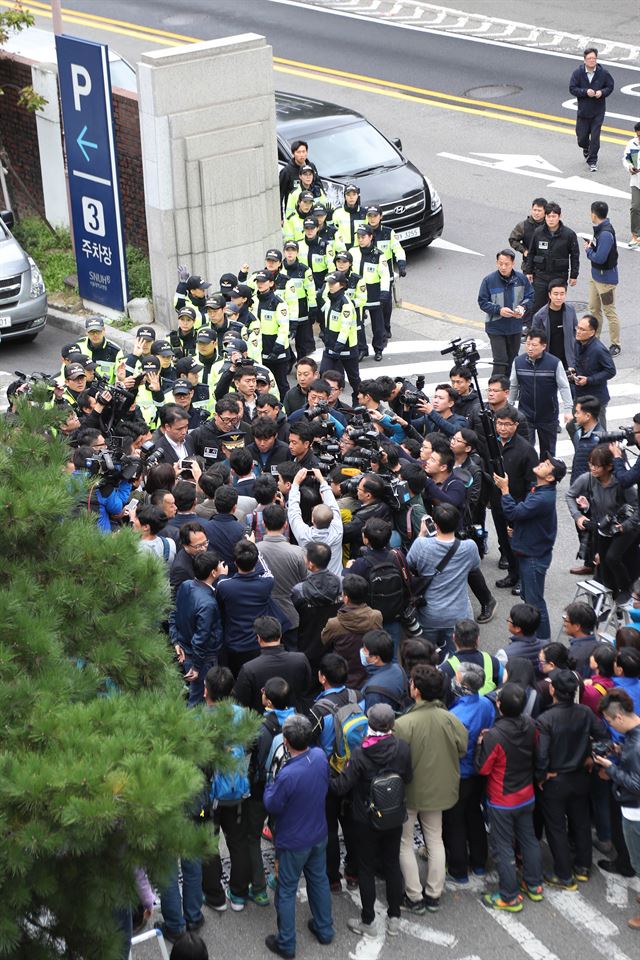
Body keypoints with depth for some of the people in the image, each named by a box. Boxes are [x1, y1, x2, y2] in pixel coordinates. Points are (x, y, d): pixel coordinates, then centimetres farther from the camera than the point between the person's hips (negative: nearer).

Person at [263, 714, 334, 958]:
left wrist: (269, 785, -3)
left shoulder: (287, 775, -35)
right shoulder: (320, 756, -16)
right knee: (319, 880, 25)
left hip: (293, 843, -6)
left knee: (286, 891, 12)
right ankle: (324, 929, 41)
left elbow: (272, 807, -18)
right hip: (319, 835, 6)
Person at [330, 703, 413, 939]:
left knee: (366, 869, 11)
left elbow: (341, 786, -20)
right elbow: (408, 778, 0)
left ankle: (368, 922, 20)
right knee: (392, 865, 18)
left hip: (366, 820, -3)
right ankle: (394, 919, 27)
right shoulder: (402, 749, -14)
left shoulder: (361, 754, -24)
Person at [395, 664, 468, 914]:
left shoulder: (403, 724, -28)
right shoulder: (449, 719, -15)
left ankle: (414, 897, 18)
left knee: (405, 843, 14)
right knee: (435, 840, 20)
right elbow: (463, 749, -2)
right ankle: (434, 895, 28)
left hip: (409, 791, -4)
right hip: (438, 789, 5)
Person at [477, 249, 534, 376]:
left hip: (515, 327, 4)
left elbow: (530, 296, 7)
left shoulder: (521, 278, -5)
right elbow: (482, 302, -8)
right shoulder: (489, 280, -13)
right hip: (496, 328, -4)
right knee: (500, 361, -10)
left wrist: (523, 307, -14)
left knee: (512, 359, 17)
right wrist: (499, 310, -22)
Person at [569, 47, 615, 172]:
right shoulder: (577, 73, -7)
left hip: (598, 111, -1)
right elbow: (572, 89, -7)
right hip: (583, 110, 1)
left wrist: (602, 92, -17)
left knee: (595, 137, -5)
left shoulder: (603, 73, -6)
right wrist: (586, 92, -21)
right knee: (582, 136, 11)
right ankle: (586, 149, 46)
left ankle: (592, 161, 6)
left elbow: (610, 86, 3)